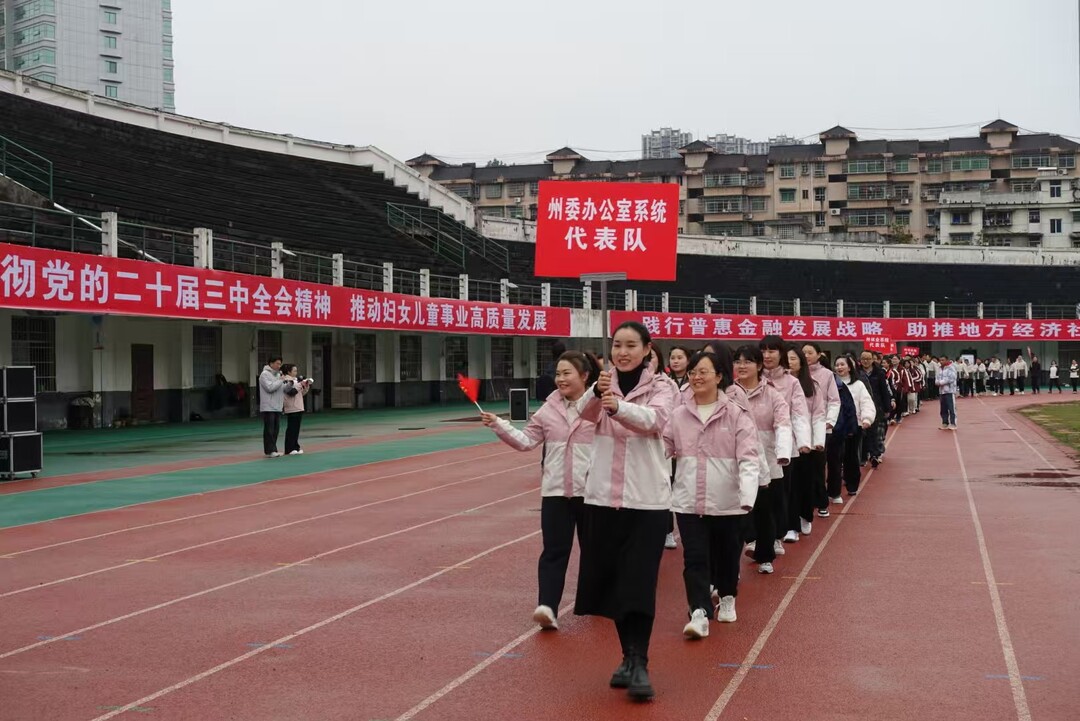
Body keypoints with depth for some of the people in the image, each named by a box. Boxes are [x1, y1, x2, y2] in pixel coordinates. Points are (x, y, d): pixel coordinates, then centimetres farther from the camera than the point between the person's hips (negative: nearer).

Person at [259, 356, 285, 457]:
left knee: (276, 429, 9)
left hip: (278, 407, 8)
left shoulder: (278, 374, 17)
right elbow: (270, 387, -20)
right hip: (268, 407, -8)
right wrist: (281, 380, -16)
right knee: (269, 430, -6)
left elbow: (283, 389, 18)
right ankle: (269, 451, -5)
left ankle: (273, 449, 15)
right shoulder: (264, 374, -8)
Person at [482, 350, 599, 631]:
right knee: (554, 550, -4)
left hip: (591, 491, -2)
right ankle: (547, 607, -13)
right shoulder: (549, 410, 6)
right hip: (555, 490, 2)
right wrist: (498, 425, -4)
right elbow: (526, 440, 7)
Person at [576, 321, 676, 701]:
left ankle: (640, 664, -6)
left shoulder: (661, 386, -3)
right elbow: (586, 413, -14)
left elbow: (655, 418, -24)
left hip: (646, 497, -4)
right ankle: (628, 656, 22)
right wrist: (598, 391, -37)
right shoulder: (605, 385, 6)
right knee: (609, 579, 9)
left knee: (639, 582, -8)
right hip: (602, 494, 4)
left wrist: (619, 406, -43)